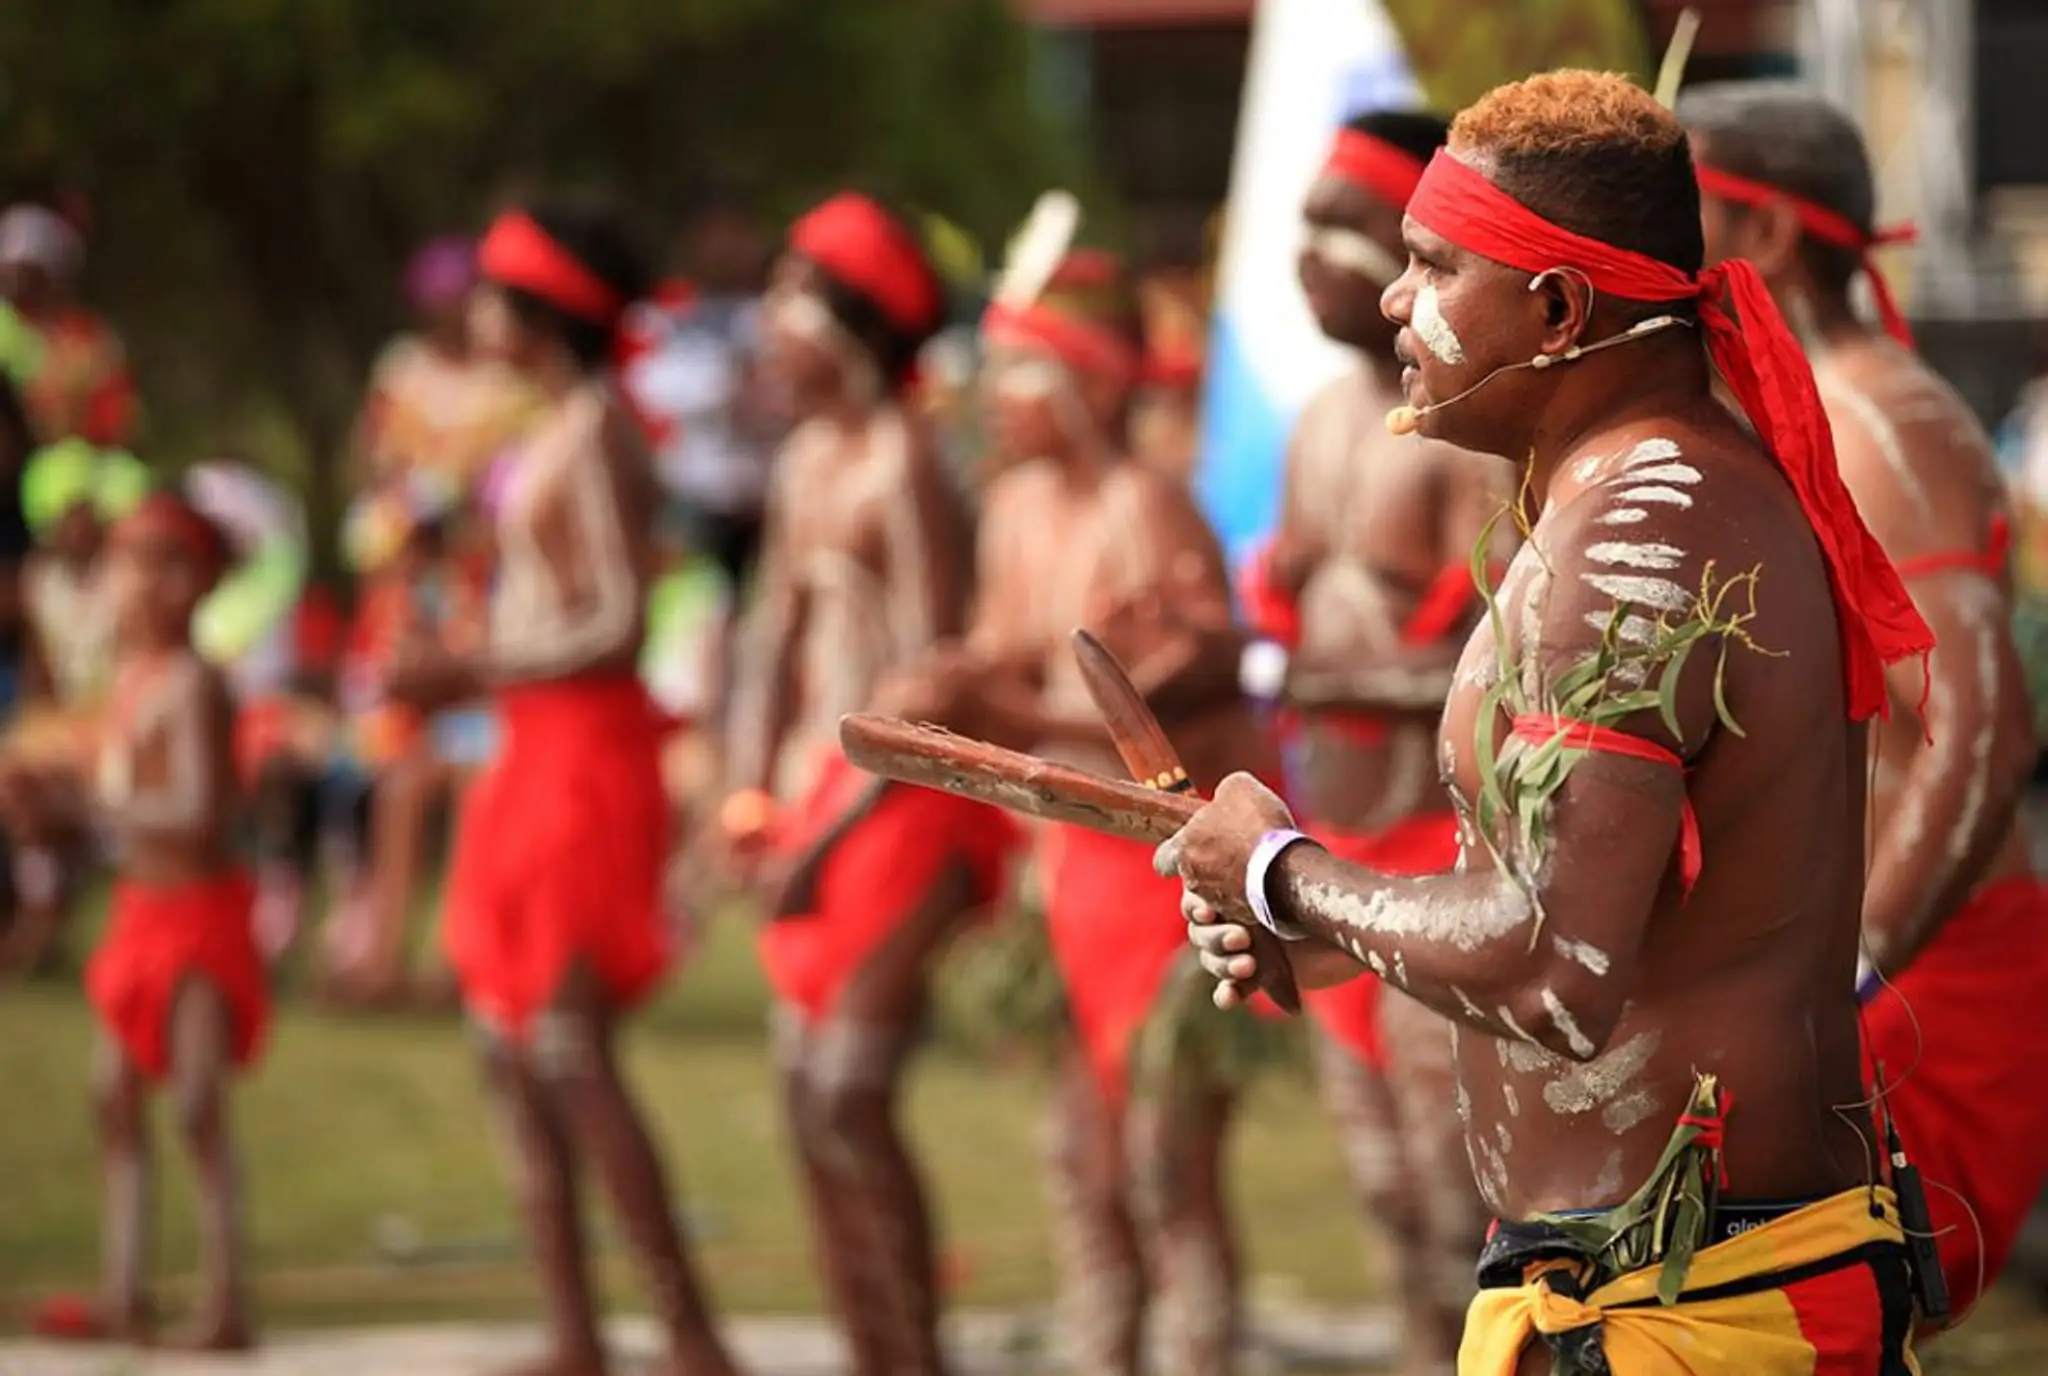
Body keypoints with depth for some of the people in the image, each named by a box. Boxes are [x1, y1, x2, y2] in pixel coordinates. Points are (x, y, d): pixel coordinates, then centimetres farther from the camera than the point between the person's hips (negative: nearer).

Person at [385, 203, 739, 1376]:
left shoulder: (597, 434, -13)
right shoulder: (559, 429, 16)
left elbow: (616, 626, -19)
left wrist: (476, 673, -19)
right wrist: (464, 674, 17)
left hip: (587, 750, -10)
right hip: (538, 753, 10)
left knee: (569, 1049, -14)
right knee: (514, 1050, 10)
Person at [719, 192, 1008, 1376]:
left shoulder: (901, 462, -13)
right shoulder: (809, 461, 14)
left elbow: (930, 676, -16)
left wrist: (836, 828, -16)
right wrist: (754, 795, 6)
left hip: (909, 796, -9)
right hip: (827, 792, 9)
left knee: (850, 1098, -13)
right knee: (811, 1097, 9)